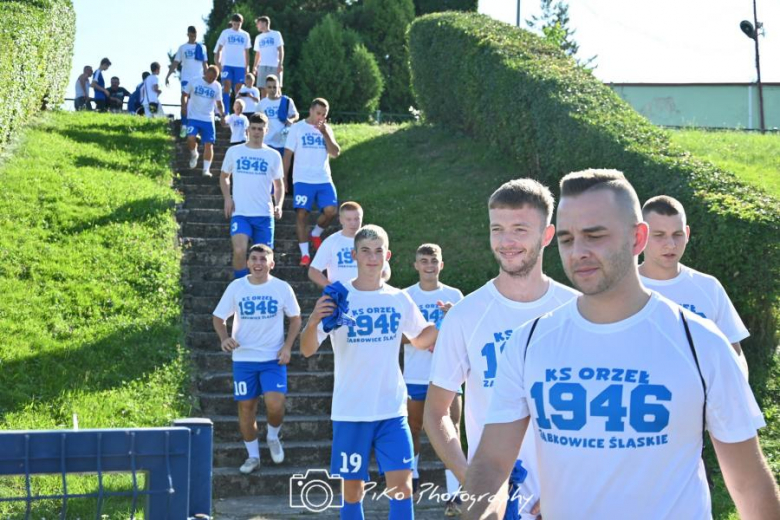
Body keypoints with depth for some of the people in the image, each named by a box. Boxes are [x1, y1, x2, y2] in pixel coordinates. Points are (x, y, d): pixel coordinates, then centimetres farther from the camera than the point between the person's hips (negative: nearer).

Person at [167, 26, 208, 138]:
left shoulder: (201, 47, 8)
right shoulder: (182, 47, 6)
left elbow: (205, 64, 12)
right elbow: (175, 63, 5)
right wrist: (168, 76, -2)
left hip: (199, 78, 1)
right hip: (186, 78, -1)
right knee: (184, 102, -8)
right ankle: (184, 126, -7)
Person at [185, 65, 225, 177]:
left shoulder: (217, 86, 2)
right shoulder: (194, 82, -3)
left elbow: (219, 103, 7)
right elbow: (185, 96, 7)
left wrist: (222, 113, -12)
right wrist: (184, 108, -7)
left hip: (208, 119, 2)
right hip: (193, 117, -2)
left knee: (209, 144, -2)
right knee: (191, 138, -21)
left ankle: (206, 169, 4)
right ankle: (194, 154, 10)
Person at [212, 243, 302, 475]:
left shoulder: (282, 288, -3)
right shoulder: (236, 287, -2)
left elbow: (295, 318, 7)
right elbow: (218, 317, 5)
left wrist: (287, 346, -6)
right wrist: (224, 338, -14)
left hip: (273, 358, -1)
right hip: (243, 359, 1)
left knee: (275, 405, -16)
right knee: (246, 408, 6)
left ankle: (273, 437, 16)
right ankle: (252, 456, 22)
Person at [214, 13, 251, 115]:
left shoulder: (245, 35, 12)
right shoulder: (226, 33, 5)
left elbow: (246, 52, 14)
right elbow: (219, 49, 6)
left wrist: (247, 67, 9)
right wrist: (218, 63, -4)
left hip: (240, 66, 2)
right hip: (227, 64, -2)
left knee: (239, 89, 2)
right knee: (226, 87, -10)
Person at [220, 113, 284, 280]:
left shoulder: (273, 156, 7)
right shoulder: (234, 151, 6)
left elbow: (279, 185, 14)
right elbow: (224, 176, 17)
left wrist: (278, 205, -3)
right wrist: (227, 198, 0)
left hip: (264, 214, 1)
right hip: (240, 213, -1)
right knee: (239, 251, -21)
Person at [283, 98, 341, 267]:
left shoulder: (326, 129, 12)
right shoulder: (297, 128, 3)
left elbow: (335, 153, 1)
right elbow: (288, 154, 2)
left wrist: (325, 133, -8)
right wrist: (283, 178, -3)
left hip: (324, 180, 3)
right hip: (303, 180, -3)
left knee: (331, 211, -11)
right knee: (302, 214, -8)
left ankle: (316, 234, 18)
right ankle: (305, 254, -4)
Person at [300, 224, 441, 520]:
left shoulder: (399, 299, 4)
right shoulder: (338, 298, -6)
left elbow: (421, 340, 19)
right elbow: (308, 350, -12)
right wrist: (313, 321, -34)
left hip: (392, 410, 2)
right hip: (350, 412, -2)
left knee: (402, 487, -4)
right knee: (353, 488, 7)